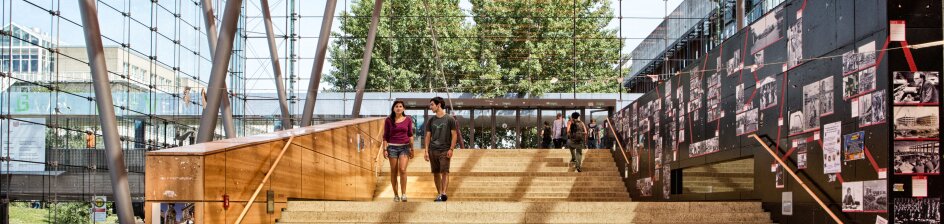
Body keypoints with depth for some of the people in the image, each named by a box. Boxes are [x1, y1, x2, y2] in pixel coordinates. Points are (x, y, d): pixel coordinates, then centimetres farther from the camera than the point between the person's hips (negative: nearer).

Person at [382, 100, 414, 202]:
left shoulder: (408, 120, 4)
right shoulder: (388, 120, 1)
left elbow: (410, 135, 10)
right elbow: (385, 136, 4)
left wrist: (412, 149, 7)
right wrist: (385, 149, -3)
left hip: (405, 147, 0)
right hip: (392, 147, 0)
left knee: (402, 169, -15)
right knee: (394, 171, 4)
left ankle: (403, 194, -7)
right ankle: (396, 194, 14)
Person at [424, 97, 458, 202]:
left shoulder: (450, 119, 0)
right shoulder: (431, 120, 12)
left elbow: (454, 135, 0)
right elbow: (428, 136, 12)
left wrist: (451, 149, -9)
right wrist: (426, 151, 4)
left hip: (445, 150, -4)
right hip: (433, 150, 4)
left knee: (445, 172, -12)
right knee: (436, 173, 5)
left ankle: (443, 193, -18)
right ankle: (439, 194, 11)